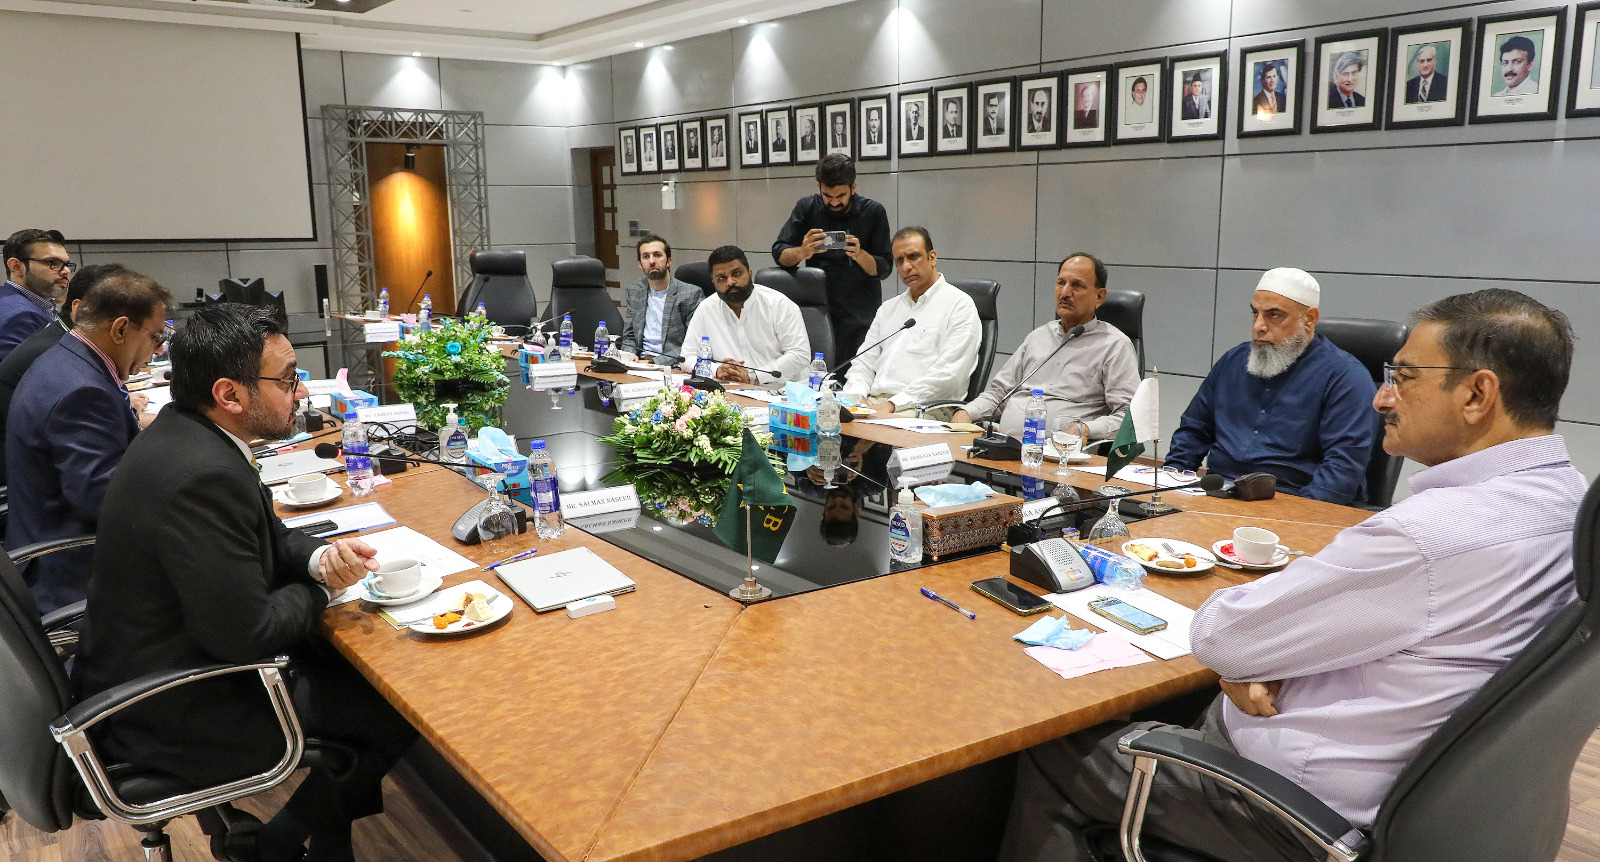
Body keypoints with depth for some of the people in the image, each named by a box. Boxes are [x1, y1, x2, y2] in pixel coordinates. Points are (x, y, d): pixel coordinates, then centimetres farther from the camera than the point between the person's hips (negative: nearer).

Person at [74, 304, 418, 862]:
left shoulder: (183, 431, -1)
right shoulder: (201, 476, -32)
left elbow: (265, 536, 12)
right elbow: (245, 634, -29)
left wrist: (320, 558, -8)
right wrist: (321, 589, -11)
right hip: (174, 715, -9)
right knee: (401, 710, 1)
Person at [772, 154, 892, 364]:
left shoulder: (874, 212, 0)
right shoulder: (807, 207, 2)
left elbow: (884, 269, -3)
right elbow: (779, 253, -3)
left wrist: (859, 255, -23)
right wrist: (802, 252, -25)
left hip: (861, 315, 0)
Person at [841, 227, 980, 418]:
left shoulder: (959, 304, 2)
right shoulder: (889, 308, 25)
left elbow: (948, 374, -10)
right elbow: (865, 362, 21)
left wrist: (893, 404, -17)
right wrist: (855, 396, -3)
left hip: (926, 407, -6)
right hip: (874, 401, 6)